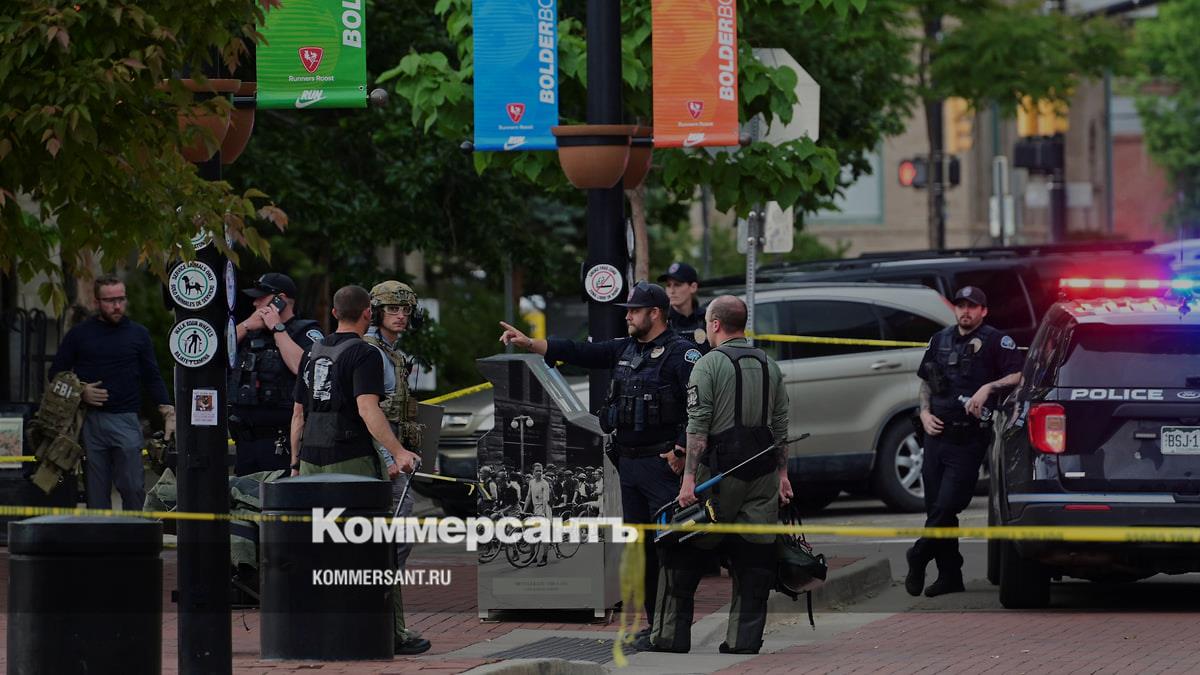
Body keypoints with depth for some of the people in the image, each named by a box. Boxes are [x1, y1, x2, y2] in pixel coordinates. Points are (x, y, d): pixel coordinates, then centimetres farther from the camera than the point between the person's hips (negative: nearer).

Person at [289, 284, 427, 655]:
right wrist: (398, 452, -25)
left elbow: (298, 413, 18)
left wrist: (296, 463, 23)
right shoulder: (364, 354, -8)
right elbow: (367, 410, -20)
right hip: (352, 459, -7)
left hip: (312, 462, 7)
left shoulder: (314, 353, 15)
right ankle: (391, 634, -3)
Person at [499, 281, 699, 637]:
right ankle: (654, 622, 17)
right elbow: (578, 353, 16)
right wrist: (528, 343, 10)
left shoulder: (681, 353, -9)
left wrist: (682, 450, -20)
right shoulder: (625, 349, 16)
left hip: (662, 462, -9)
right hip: (628, 462, 9)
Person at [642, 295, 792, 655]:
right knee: (753, 555, 7)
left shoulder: (709, 365, -6)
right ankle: (744, 637, 4)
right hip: (763, 473, 5)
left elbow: (698, 427, -12)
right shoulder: (769, 366, 12)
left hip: (720, 472, -5)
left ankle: (669, 635, 5)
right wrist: (782, 474, 19)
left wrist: (689, 479, -13)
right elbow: (780, 426, 13)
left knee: (685, 557, 3)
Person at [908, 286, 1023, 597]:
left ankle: (918, 557, 10)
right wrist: (925, 413, 10)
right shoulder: (941, 340, 15)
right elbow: (925, 380, 25)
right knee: (935, 507, 7)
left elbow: (1019, 375, -13)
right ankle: (949, 576, 15)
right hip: (938, 433, 6)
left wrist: (989, 387, -22)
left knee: (947, 506, -11)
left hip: (968, 440, -6)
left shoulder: (995, 341, -4)